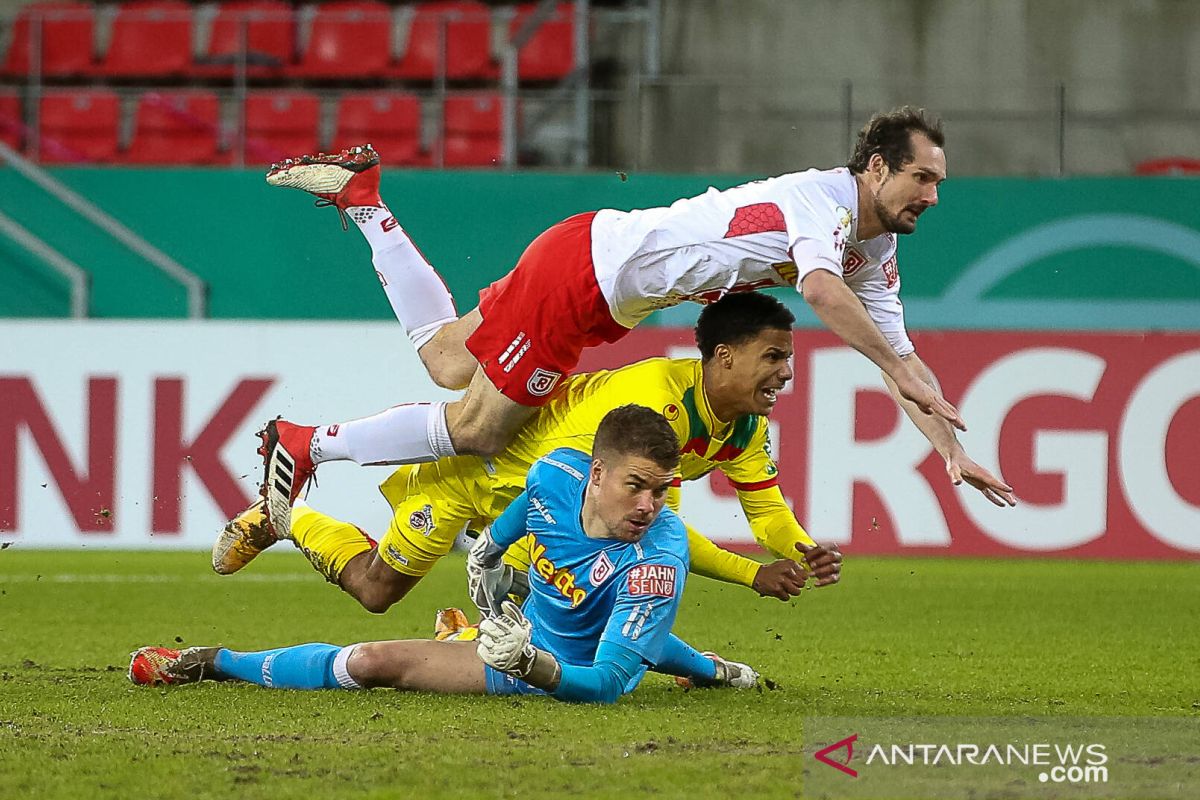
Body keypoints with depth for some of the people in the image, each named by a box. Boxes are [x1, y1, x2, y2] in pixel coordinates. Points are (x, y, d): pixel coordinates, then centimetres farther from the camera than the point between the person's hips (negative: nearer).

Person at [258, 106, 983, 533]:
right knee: (476, 428, -5)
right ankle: (305, 446, 8)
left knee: (447, 360, 20)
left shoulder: (877, 252, 6)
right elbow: (821, 289, -43)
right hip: (581, 264, -9)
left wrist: (952, 448, -2)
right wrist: (899, 370, -45)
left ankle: (363, 195, 29)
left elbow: (898, 349, 8)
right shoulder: (824, 198, -24)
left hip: (602, 296, 9)